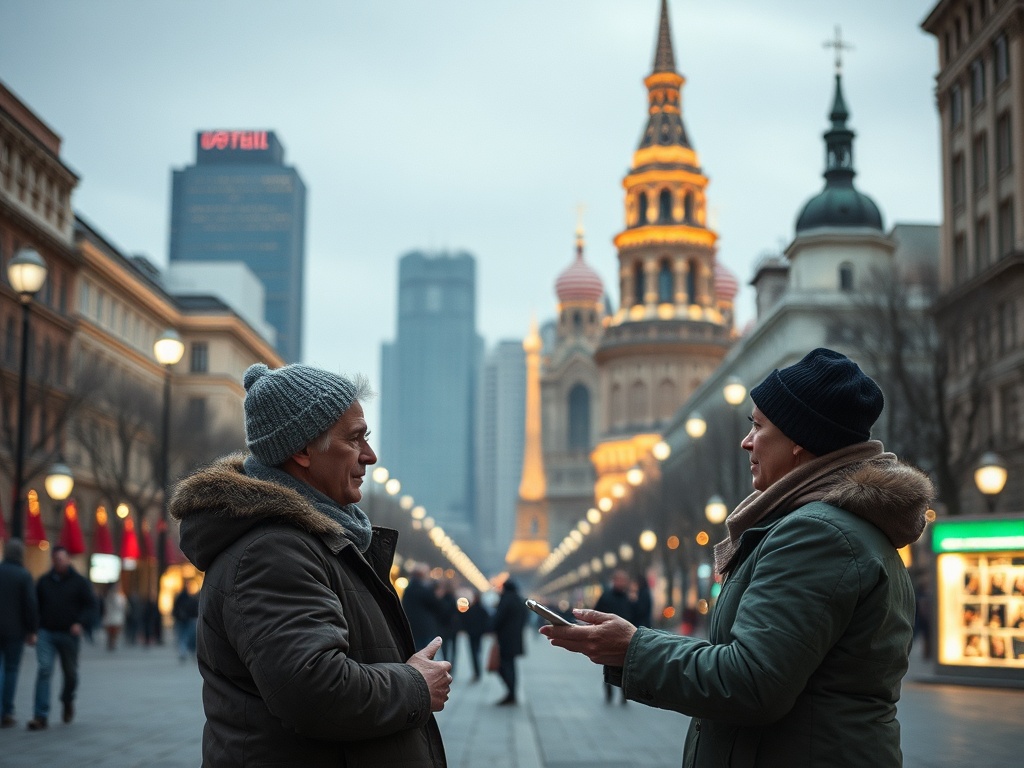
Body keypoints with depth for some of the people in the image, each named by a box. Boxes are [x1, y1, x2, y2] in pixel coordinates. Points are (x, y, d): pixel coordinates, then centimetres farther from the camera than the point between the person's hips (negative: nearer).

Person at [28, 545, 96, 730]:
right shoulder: (44, 581, 7)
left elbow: (90, 605, -3)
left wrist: (80, 623, -19)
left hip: (70, 634, -1)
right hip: (46, 633, 1)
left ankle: (68, 702, 41)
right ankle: (41, 716, -15)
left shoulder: (79, 581, 1)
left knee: (70, 673, 10)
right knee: (44, 670, -13)